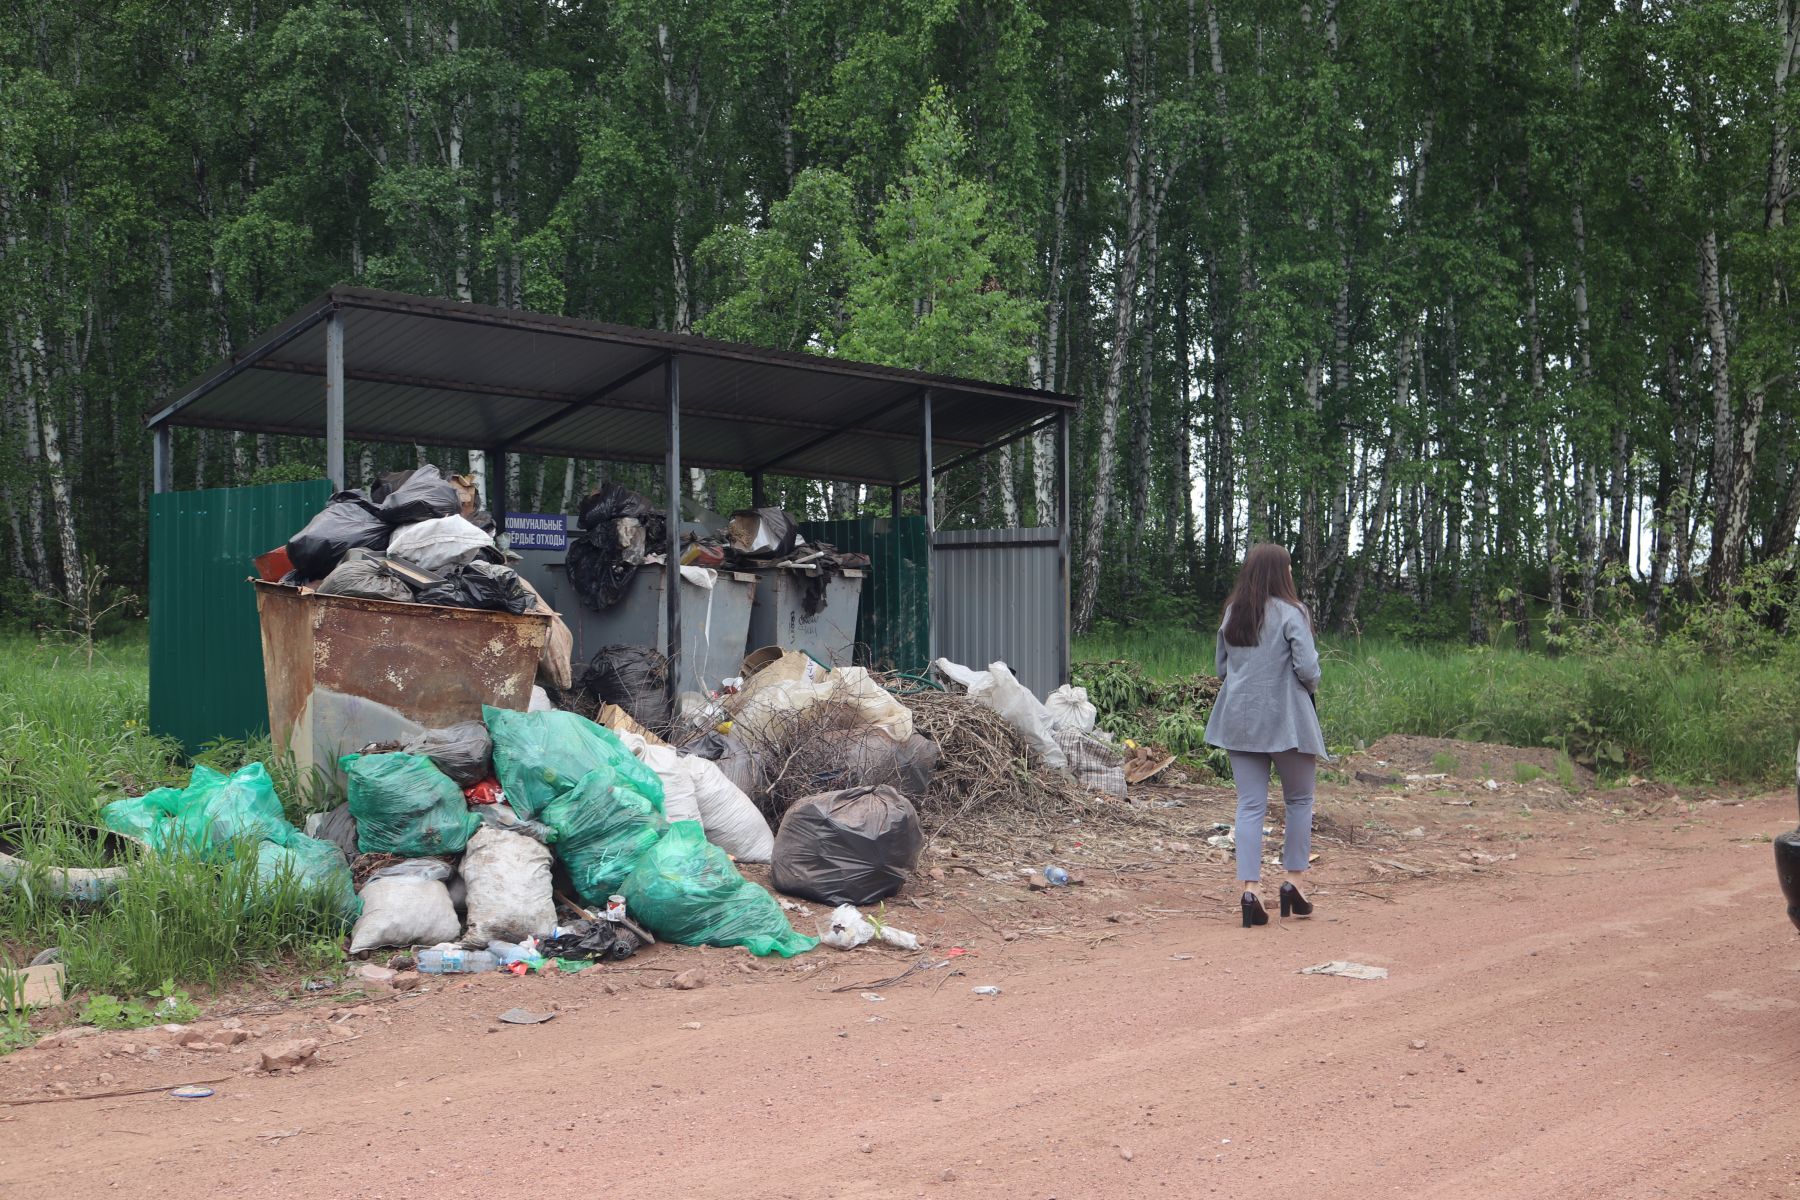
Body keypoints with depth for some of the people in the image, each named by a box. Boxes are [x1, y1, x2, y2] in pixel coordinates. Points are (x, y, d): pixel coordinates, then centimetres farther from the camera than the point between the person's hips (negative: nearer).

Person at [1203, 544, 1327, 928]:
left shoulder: (1232, 614, 8)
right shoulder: (1291, 613, -10)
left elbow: (1221, 666, 15)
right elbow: (1307, 668, -14)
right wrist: (1310, 688, 6)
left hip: (1239, 720, 5)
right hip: (1286, 720, -4)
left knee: (1250, 805, 4)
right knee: (1299, 800, 13)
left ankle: (1249, 889, -4)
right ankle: (1294, 881, 14)